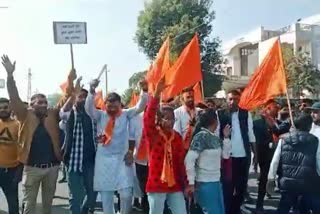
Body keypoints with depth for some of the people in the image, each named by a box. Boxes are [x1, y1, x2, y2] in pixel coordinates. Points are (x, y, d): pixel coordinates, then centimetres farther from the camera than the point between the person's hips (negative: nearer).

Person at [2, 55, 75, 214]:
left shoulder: (53, 115, 5)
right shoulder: (26, 116, -1)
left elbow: (65, 99, 0)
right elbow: (14, 98, -11)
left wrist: (70, 81, -15)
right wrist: (10, 75, -22)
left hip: (52, 166, 3)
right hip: (32, 167, -2)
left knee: (48, 201, 18)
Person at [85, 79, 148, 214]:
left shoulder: (126, 114, 2)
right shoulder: (100, 116, 1)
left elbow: (140, 107, -9)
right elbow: (88, 108, -16)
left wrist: (144, 91, -26)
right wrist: (92, 90, -32)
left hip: (122, 158, -1)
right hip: (104, 159, 1)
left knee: (126, 194, -7)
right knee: (105, 196, 8)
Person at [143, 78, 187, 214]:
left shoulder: (177, 136, 6)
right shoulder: (153, 134, -6)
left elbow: (181, 160, 9)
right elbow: (148, 118, -23)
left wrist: (184, 181, 10)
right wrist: (157, 93, -32)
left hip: (175, 184, 4)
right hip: (156, 184, -4)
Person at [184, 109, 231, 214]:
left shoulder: (215, 138, 8)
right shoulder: (201, 136, -15)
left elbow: (225, 155, 17)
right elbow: (189, 159, -21)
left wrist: (226, 137, 9)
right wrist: (191, 182, -23)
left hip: (216, 182, 8)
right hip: (205, 183, -8)